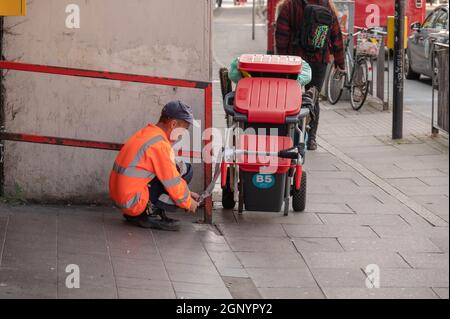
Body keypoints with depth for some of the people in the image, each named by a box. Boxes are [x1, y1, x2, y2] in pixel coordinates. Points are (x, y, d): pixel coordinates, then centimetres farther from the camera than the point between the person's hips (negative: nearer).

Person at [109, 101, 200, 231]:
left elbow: (168, 173, 25)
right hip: (133, 202, -10)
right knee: (185, 170, -7)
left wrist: (187, 193, 24)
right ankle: (152, 213, -9)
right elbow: (173, 182, -11)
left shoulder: (146, 133, 14)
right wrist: (188, 202, 6)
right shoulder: (159, 145, -17)